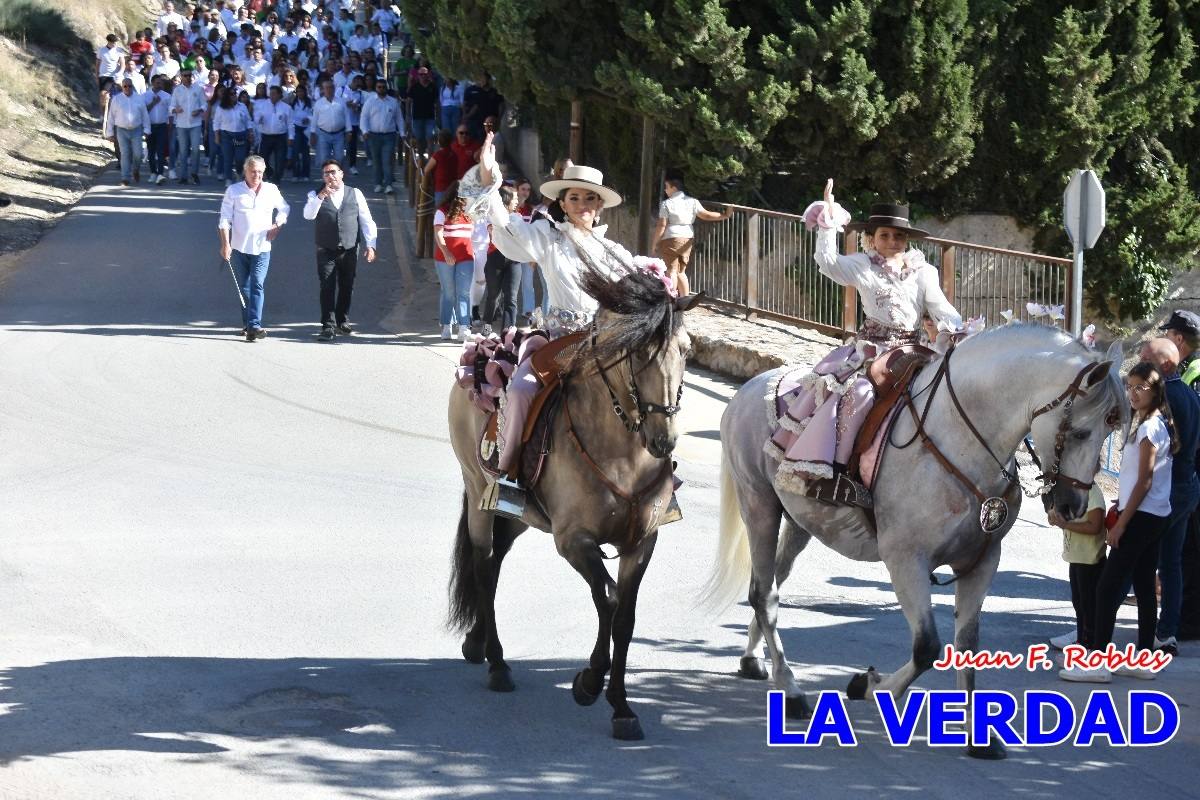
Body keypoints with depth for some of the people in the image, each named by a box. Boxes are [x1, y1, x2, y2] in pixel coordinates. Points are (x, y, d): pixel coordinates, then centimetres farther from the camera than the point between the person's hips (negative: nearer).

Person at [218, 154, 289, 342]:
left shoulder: (271, 190, 5)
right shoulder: (234, 191, 0)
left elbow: (284, 209, 22)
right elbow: (225, 219, -2)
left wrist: (277, 226, 4)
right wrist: (225, 244, -11)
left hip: (262, 248, -1)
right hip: (239, 248, 1)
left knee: (257, 285, -14)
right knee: (244, 288, 10)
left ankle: (254, 326, -22)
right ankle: (247, 324, 23)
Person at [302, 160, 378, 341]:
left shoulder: (355, 194, 8)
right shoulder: (316, 195, 5)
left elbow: (366, 220, 7)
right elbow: (308, 215, -14)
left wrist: (370, 245, -1)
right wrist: (320, 197, -28)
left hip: (349, 250, 2)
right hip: (326, 251, -2)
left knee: (347, 287, 9)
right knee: (328, 287, -9)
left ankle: (343, 322, 25)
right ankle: (328, 326, -8)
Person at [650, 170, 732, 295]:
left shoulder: (667, 204, -8)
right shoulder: (692, 202, 5)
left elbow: (662, 225, -11)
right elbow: (706, 215, 2)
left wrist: (654, 243, -3)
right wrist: (724, 215, 11)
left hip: (671, 239, -6)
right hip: (687, 239, 6)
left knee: (672, 271, -3)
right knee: (681, 272, 14)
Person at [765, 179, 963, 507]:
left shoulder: (922, 272, 12)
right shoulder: (863, 266, 7)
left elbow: (941, 308, 7)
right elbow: (827, 261, -7)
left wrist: (959, 330, -11)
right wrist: (829, 223, -10)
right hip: (870, 349, -3)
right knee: (856, 391, -28)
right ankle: (820, 471, -30)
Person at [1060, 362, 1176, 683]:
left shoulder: (1149, 428, -15)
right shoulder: (1158, 424, 14)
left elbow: (1144, 482, -17)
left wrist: (1120, 524, -16)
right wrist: (1123, 506, 16)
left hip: (1140, 516, -10)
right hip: (1154, 517, 10)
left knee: (1107, 587, -9)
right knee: (1144, 587, 11)